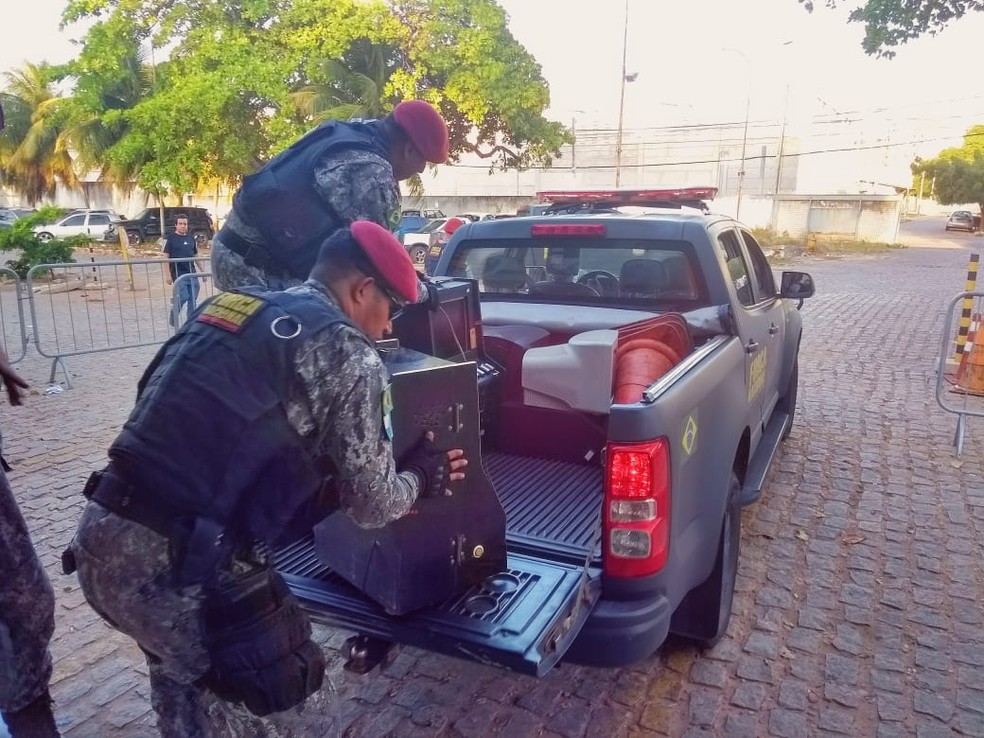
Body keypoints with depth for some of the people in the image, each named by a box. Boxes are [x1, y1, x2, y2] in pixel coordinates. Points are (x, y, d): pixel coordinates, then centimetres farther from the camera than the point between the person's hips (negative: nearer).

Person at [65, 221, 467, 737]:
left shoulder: (231, 305, 14)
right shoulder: (347, 351, -7)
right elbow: (371, 507, 1)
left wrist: (332, 483, 28)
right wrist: (422, 477, 21)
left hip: (99, 538, 8)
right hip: (185, 565, -8)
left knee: (184, 674, 33)